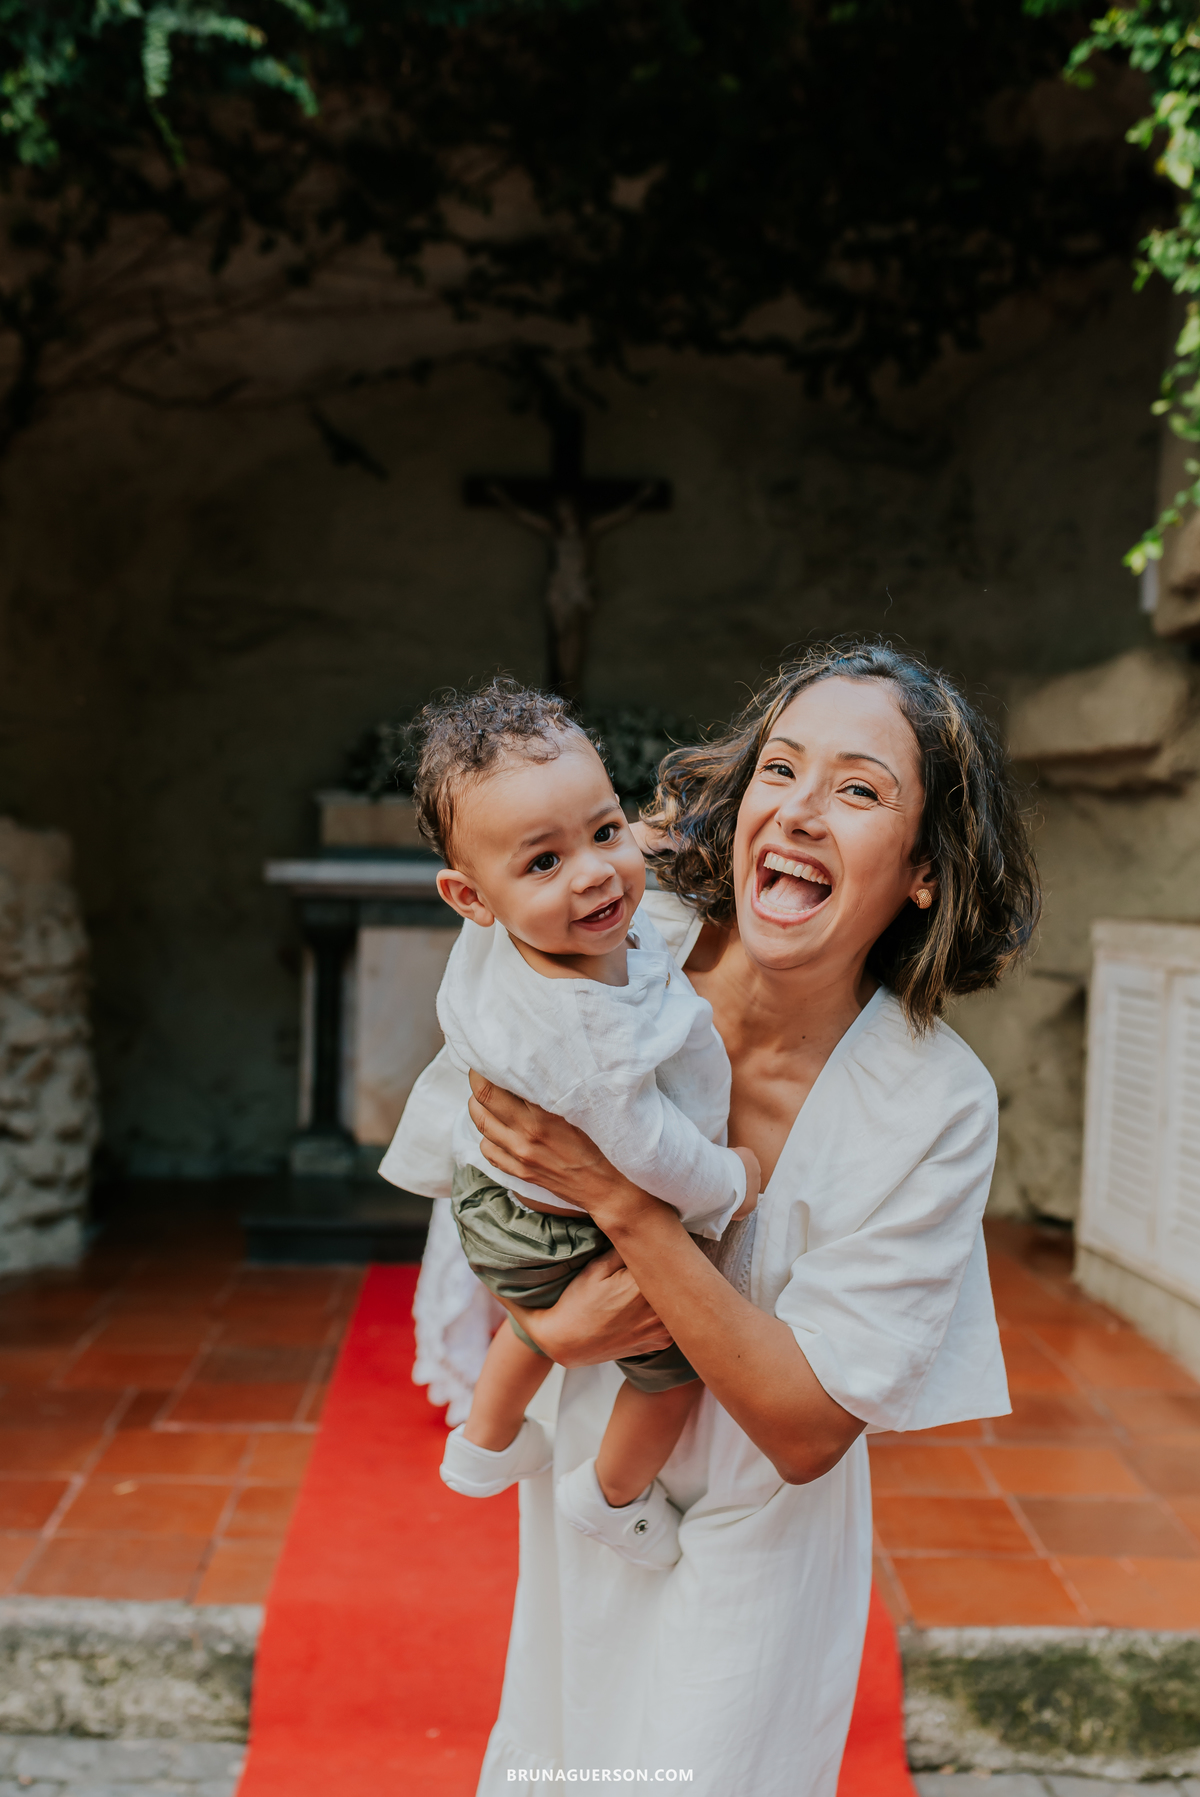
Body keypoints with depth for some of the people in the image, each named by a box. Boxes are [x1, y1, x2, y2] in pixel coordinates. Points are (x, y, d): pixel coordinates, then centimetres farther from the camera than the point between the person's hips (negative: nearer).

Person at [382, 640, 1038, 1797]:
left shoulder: (933, 1105, -28)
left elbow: (808, 1432, -26)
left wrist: (621, 1200, -36)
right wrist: (542, 1320, -25)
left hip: (747, 1538, -3)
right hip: (572, 1468, 4)